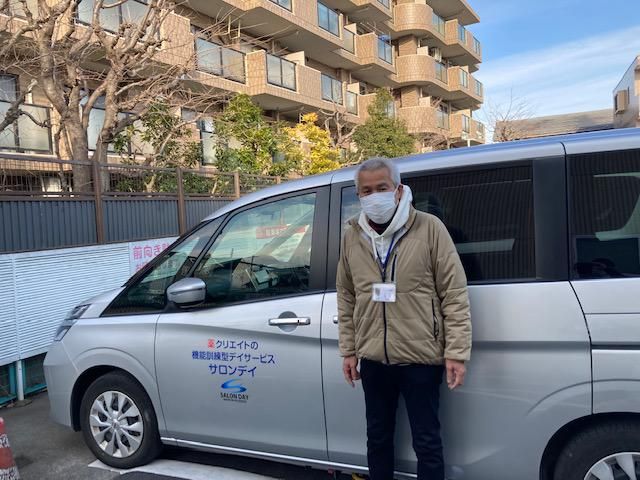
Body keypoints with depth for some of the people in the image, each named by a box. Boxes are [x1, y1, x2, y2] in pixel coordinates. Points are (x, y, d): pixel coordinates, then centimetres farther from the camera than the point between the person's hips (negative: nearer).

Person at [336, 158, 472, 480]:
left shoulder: (429, 228, -9)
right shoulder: (352, 236, 3)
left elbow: (454, 294, -9)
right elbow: (346, 298, 10)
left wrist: (456, 353, -11)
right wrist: (348, 350, 10)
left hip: (420, 357, -4)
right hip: (373, 359, 4)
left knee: (427, 442, 10)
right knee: (378, 437, 20)